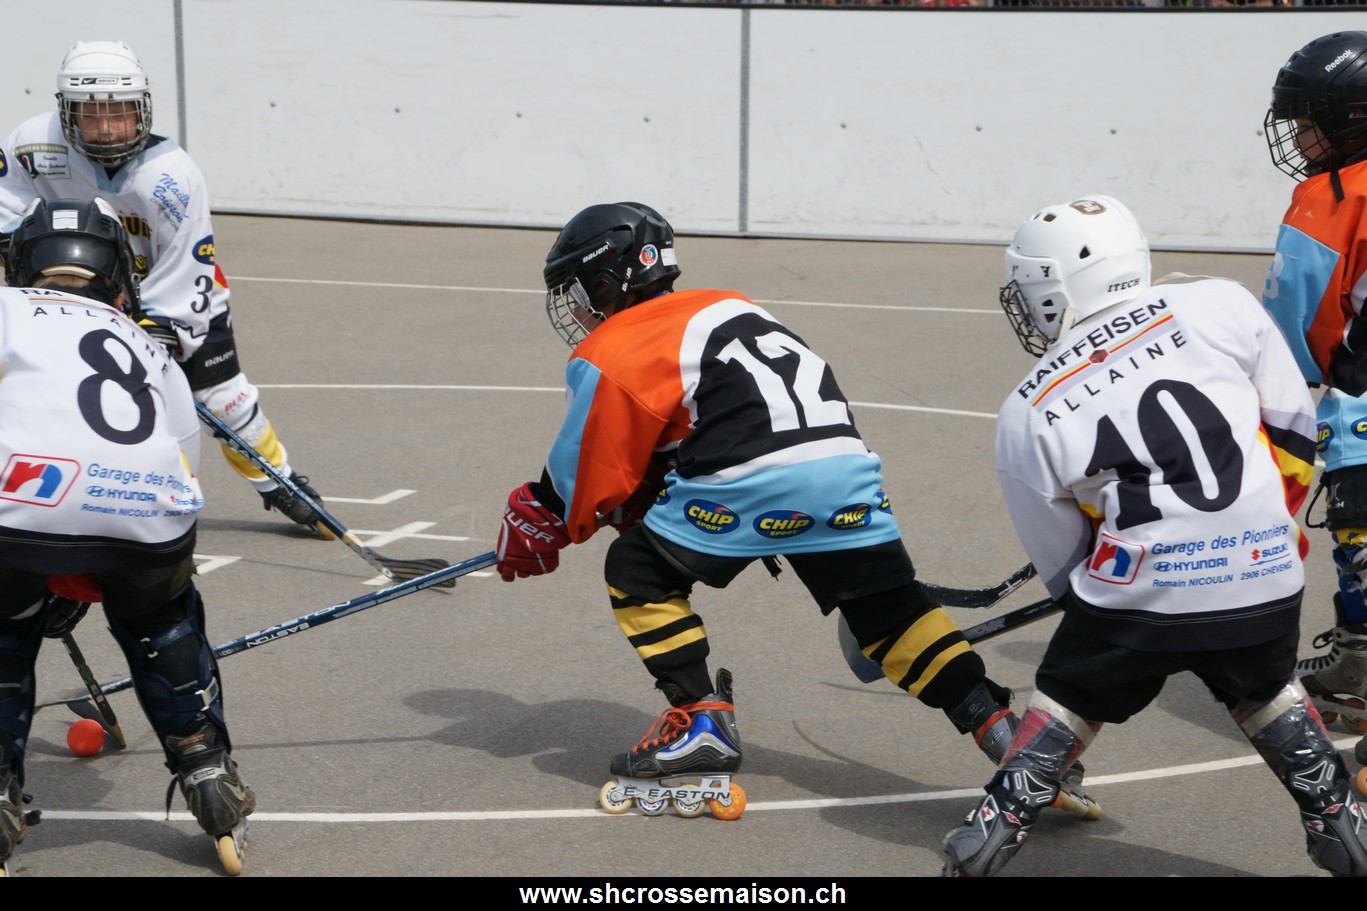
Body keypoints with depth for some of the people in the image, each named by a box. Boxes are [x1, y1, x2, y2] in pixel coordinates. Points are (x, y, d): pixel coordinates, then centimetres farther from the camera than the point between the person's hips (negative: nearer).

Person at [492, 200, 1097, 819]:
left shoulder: (609, 356, 8)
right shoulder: (718, 308, 30)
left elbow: (586, 474, 12)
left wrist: (538, 521, 30)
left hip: (750, 481, -7)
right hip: (844, 462, 7)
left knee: (637, 573, 13)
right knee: (890, 603, 14)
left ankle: (702, 722, 8)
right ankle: (995, 721, 6)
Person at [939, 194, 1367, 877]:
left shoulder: (1026, 417, 1)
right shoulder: (1221, 305, 0)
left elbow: (1065, 569, 8)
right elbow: (1293, 430, 7)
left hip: (1141, 596, -2)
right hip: (1267, 585, 2)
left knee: (1067, 698, 22)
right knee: (1267, 692, 30)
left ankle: (995, 831, 18)